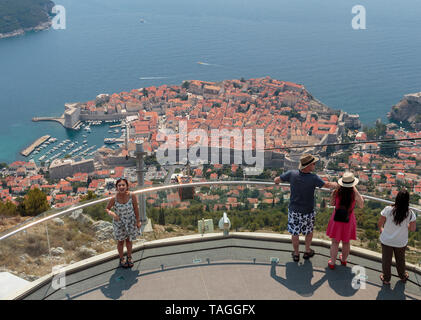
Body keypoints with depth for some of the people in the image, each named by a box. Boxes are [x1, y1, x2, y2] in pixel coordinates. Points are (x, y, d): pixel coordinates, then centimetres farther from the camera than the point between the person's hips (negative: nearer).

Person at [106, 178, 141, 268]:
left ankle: (129, 257, 49)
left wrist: (138, 221, -2)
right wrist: (111, 213, -32)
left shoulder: (132, 196, -26)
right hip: (119, 222, -1)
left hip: (130, 221, 1)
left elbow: (136, 208, -11)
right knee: (121, 241, 19)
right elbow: (107, 208, -9)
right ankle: (121, 259, 44)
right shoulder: (114, 199, -26)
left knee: (129, 240, 22)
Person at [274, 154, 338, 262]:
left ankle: (296, 254, 35)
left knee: (295, 233, 19)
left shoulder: (292, 174, -19)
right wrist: (335, 184, 13)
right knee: (309, 230, 25)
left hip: (294, 210, 2)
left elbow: (276, 180, -5)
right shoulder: (313, 178, -26)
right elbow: (327, 185, -10)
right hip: (308, 212, -2)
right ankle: (307, 251, 41)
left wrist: (277, 181, 19)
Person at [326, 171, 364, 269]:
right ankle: (343, 259, 40)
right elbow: (361, 206, -6)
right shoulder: (355, 193, -19)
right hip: (348, 219, 0)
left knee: (335, 242, 12)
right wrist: (360, 198, 6)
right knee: (346, 242, 20)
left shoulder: (336, 192, -16)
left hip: (337, 218, 0)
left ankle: (332, 263, 21)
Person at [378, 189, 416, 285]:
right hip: (401, 242, 1)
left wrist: (381, 229, 11)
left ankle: (386, 278, 37)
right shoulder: (410, 214, -19)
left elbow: (379, 224, -11)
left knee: (386, 260, 19)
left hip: (386, 241, -1)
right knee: (400, 259, 27)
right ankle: (403, 276, 50)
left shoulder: (388, 209, -22)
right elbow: (413, 229, -8)